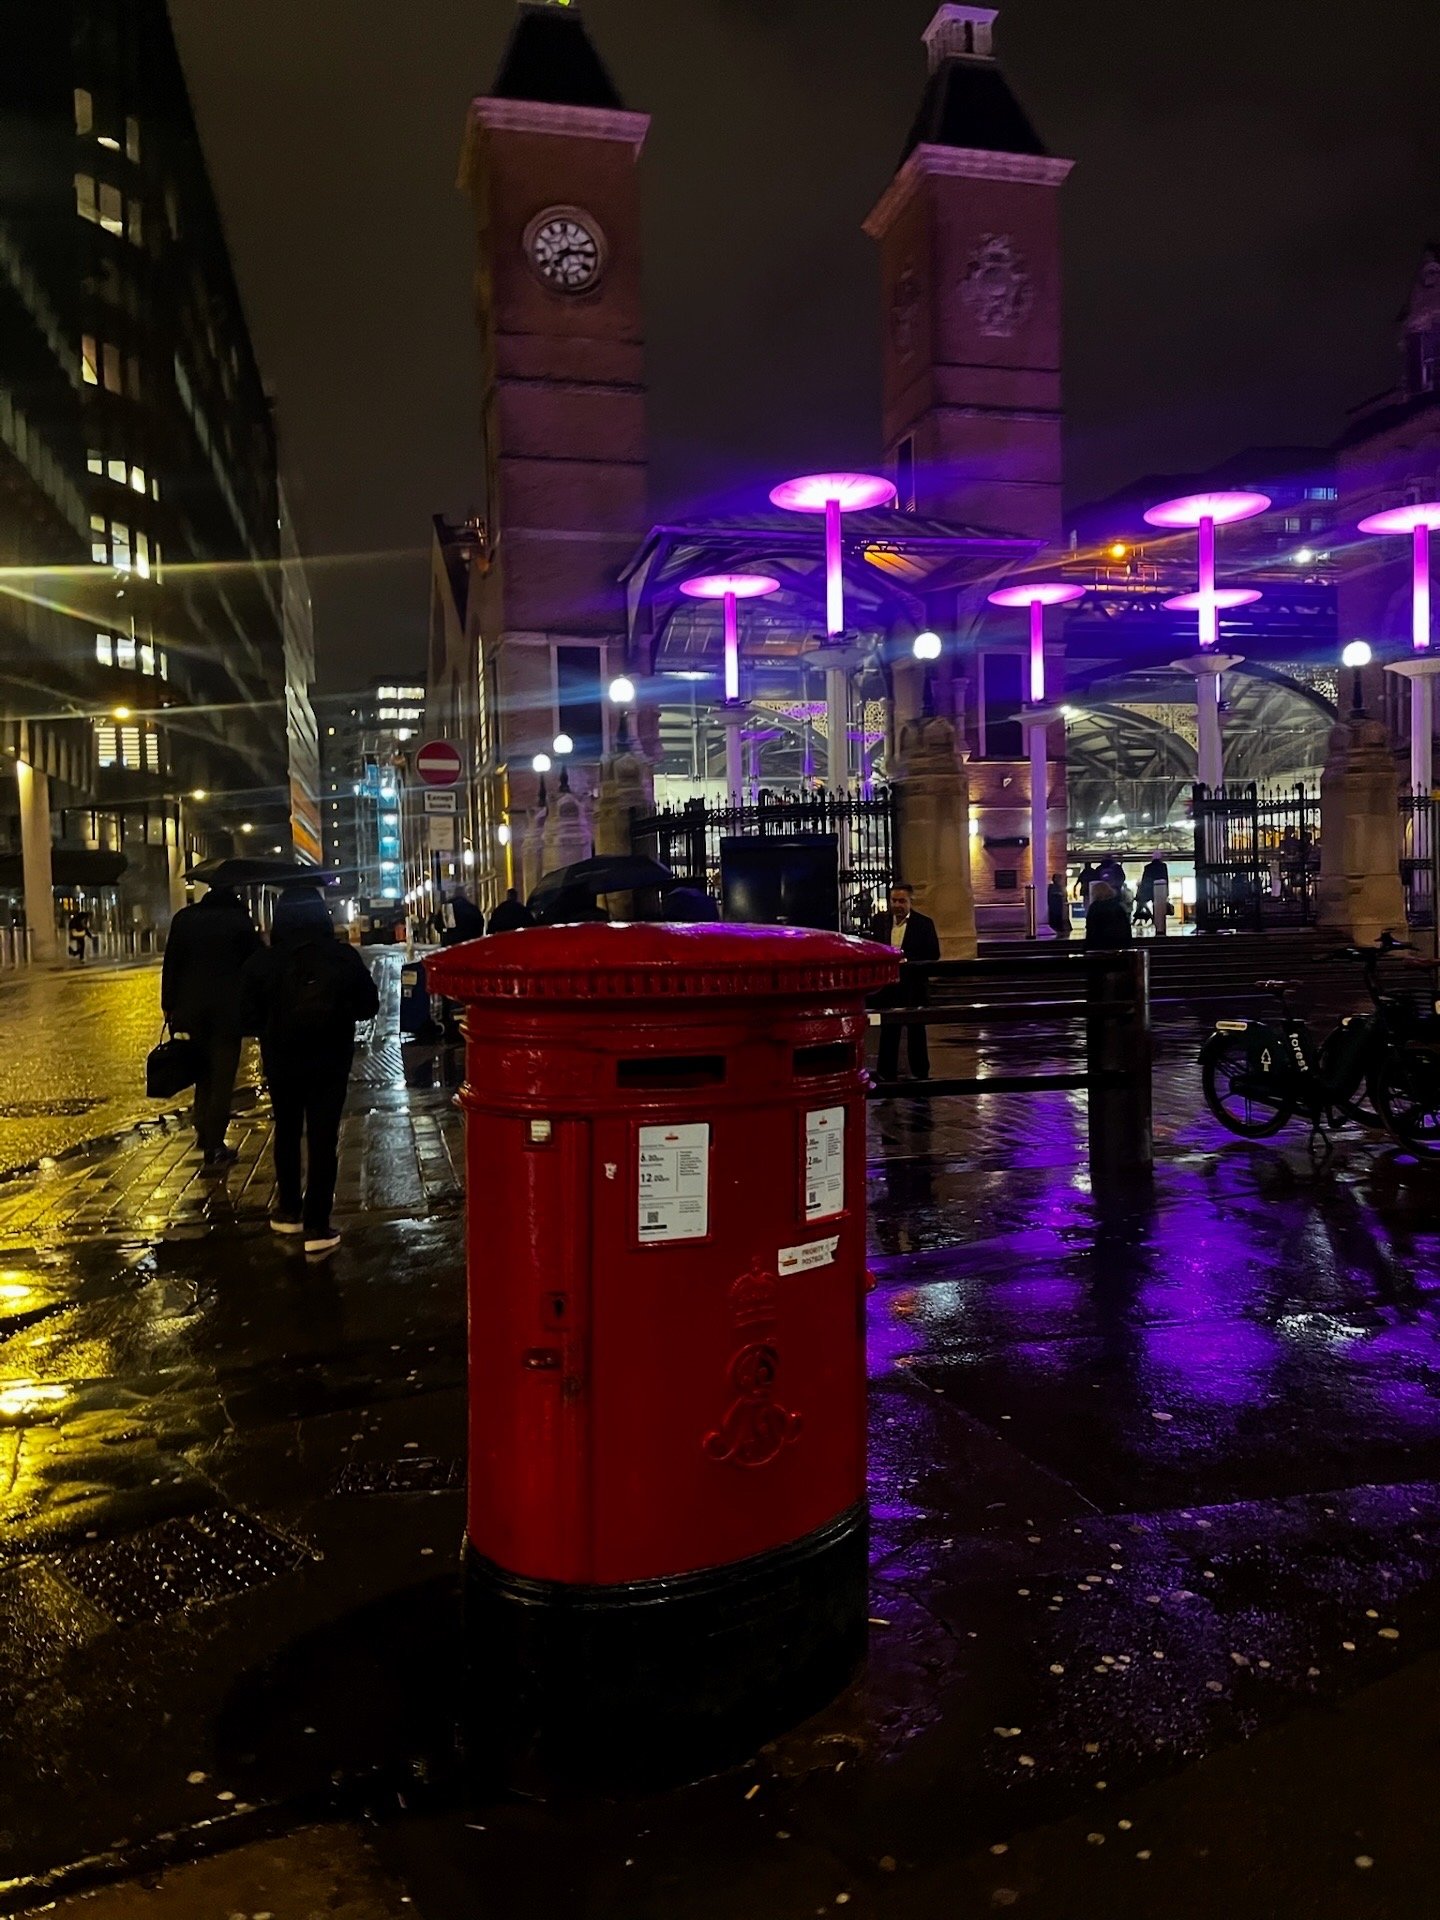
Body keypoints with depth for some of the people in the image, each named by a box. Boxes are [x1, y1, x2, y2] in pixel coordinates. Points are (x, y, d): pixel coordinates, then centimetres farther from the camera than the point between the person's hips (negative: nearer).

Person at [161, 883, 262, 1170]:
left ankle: (203, 1133, 21)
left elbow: (170, 965, 4)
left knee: (203, 1073, 22)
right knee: (222, 1081, 2)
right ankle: (213, 1151, 3)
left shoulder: (184, 918, 3)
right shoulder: (240, 920, -7)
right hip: (229, 1011, -3)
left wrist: (169, 1006, 9)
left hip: (192, 1009, 4)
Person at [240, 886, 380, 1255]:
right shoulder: (344, 957, -12)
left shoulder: (262, 962, -11)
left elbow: (251, 1013, -3)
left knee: (287, 1133, 21)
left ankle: (289, 1211, 30)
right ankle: (316, 1227, 1)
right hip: (330, 1062, -1)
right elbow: (369, 1005, -4)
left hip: (282, 1061, 1)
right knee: (323, 1140, 3)